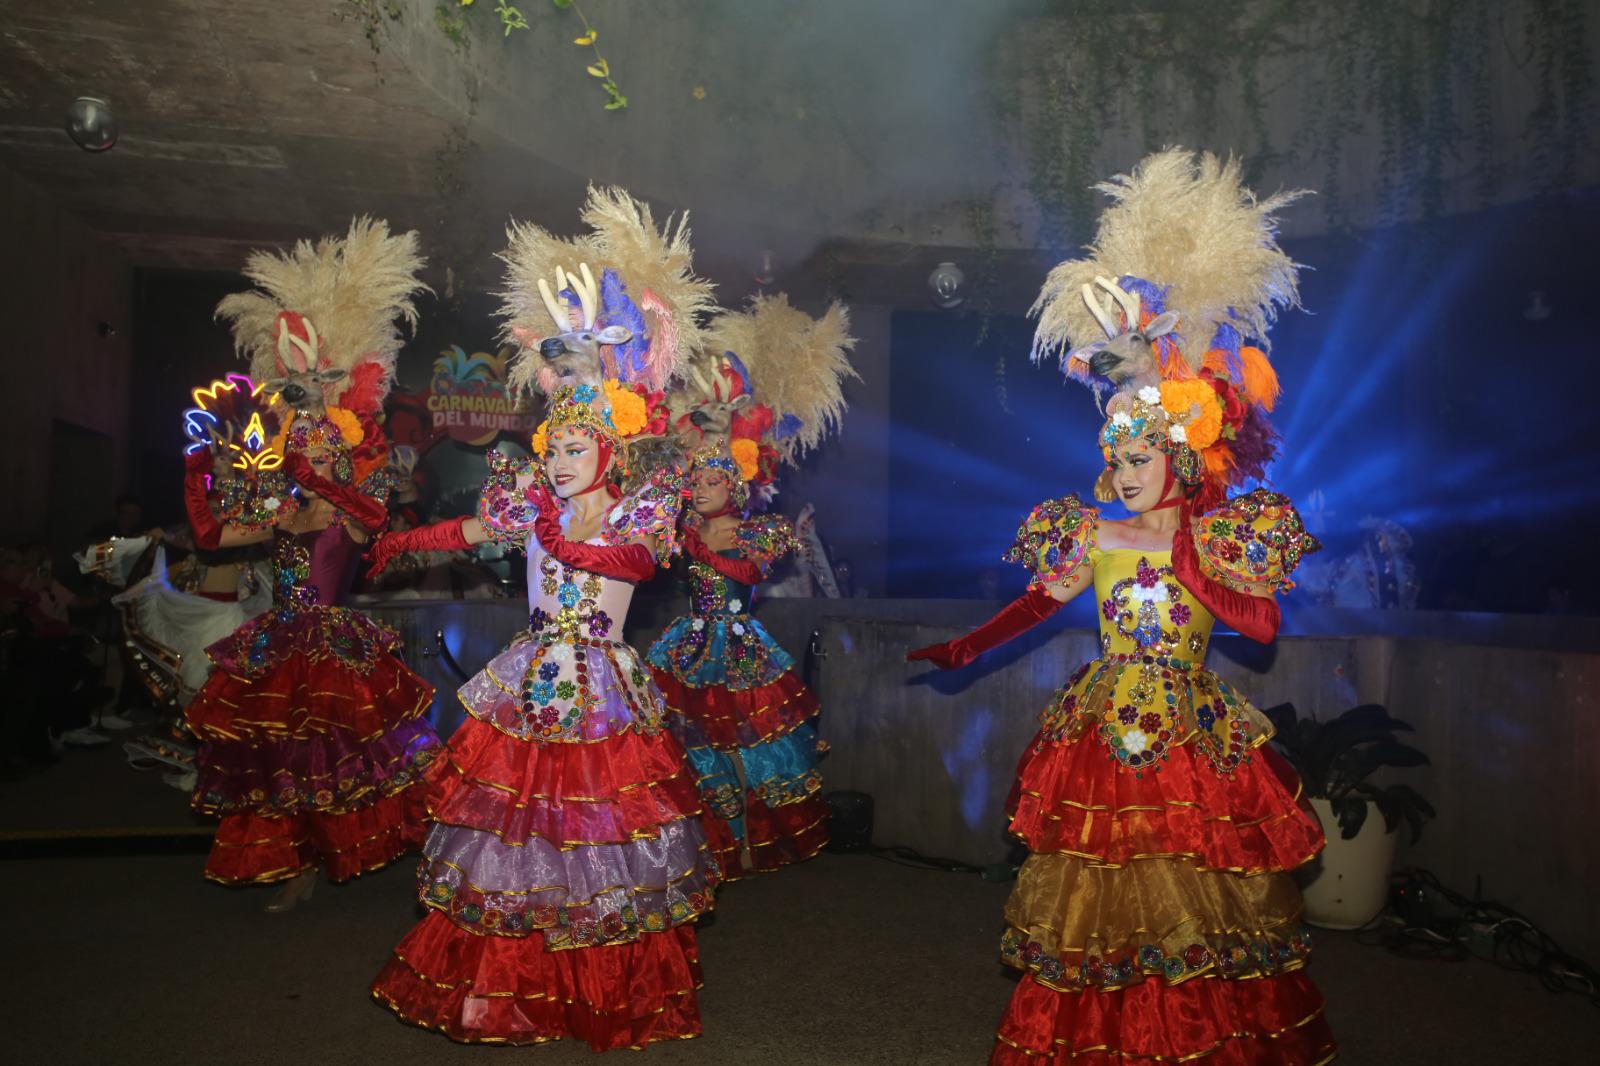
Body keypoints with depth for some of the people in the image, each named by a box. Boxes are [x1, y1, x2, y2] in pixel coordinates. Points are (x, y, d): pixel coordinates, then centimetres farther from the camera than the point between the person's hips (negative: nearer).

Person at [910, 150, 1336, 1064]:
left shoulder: (1219, 542, -5)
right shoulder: (1090, 536, 1)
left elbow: (1266, 624, -13)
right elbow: (1040, 604, 9)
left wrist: (1193, 567, -18)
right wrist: (968, 649, 10)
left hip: (1194, 738, -1)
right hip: (1105, 737, 2)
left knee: (1193, 876, 7)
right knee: (1104, 891, 9)